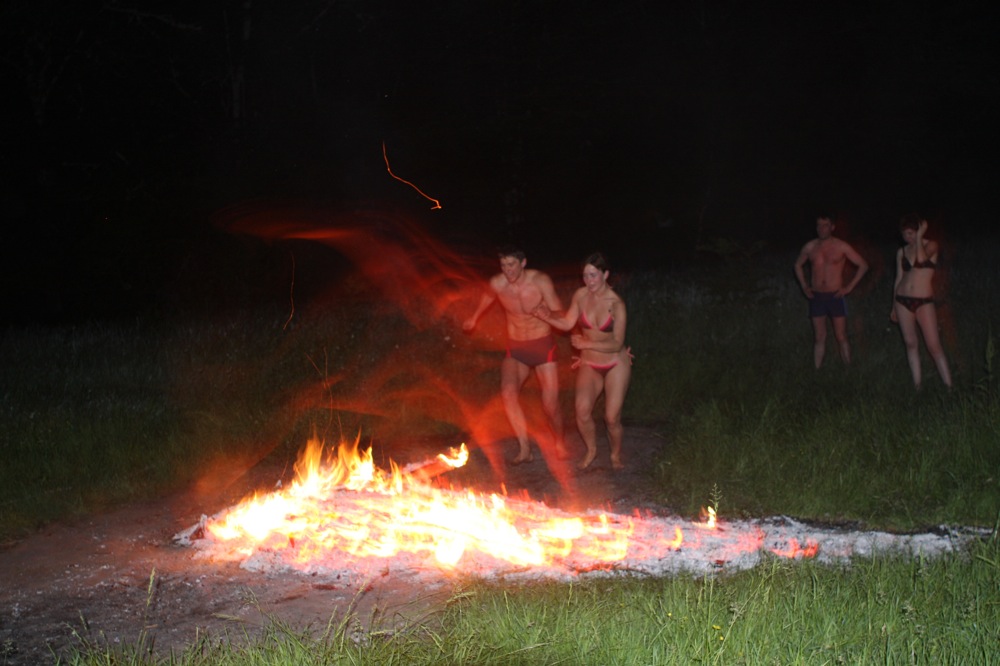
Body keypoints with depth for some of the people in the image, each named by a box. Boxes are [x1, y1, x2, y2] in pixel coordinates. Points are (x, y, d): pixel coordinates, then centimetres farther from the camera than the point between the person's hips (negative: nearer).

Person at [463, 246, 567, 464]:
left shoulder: (540, 281, -17)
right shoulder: (497, 283, -9)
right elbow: (488, 297, 17)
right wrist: (475, 317, 33)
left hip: (543, 346, -2)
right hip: (515, 349, 2)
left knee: (551, 404, -5)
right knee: (508, 393, -24)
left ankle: (559, 444, 23)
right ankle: (525, 449, -20)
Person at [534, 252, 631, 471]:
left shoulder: (616, 303, -18)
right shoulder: (581, 295, -8)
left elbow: (617, 344, -18)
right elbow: (568, 323, 5)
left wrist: (587, 343, -25)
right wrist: (548, 317, -11)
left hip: (616, 364, -3)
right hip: (589, 364, 3)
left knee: (612, 417, -3)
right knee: (582, 409, -18)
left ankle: (616, 454, 26)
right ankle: (591, 450, 8)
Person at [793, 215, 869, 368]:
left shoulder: (841, 247, -5)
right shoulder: (810, 247, 4)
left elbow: (863, 265, -1)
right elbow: (798, 265, 21)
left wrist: (849, 286, -6)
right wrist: (804, 286, 10)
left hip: (835, 296, -2)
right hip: (816, 297, 2)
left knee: (841, 338, 0)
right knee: (819, 338, 5)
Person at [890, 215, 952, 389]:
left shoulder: (931, 246, -2)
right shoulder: (902, 252, 9)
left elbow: (922, 258, -25)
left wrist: (920, 235, -17)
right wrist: (894, 307, 15)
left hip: (924, 302, -4)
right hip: (903, 301, 4)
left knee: (934, 346, -10)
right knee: (911, 344, 3)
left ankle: (949, 387, -7)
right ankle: (917, 387, 7)